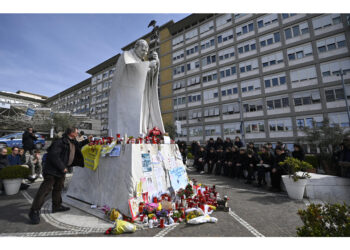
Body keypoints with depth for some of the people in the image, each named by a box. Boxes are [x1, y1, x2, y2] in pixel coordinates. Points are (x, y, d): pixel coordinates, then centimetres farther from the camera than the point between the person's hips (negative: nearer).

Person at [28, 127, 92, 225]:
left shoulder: (73, 142, 7)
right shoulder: (60, 142, -23)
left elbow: (78, 145, 31)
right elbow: (53, 156, -27)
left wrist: (87, 140, 22)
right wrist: (62, 167, -23)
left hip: (61, 170, 10)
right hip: (53, 170, -10)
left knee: (58, 188, 19)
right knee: (46, 189, -6)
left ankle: (57, 206, 32)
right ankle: (34, 211, 6)